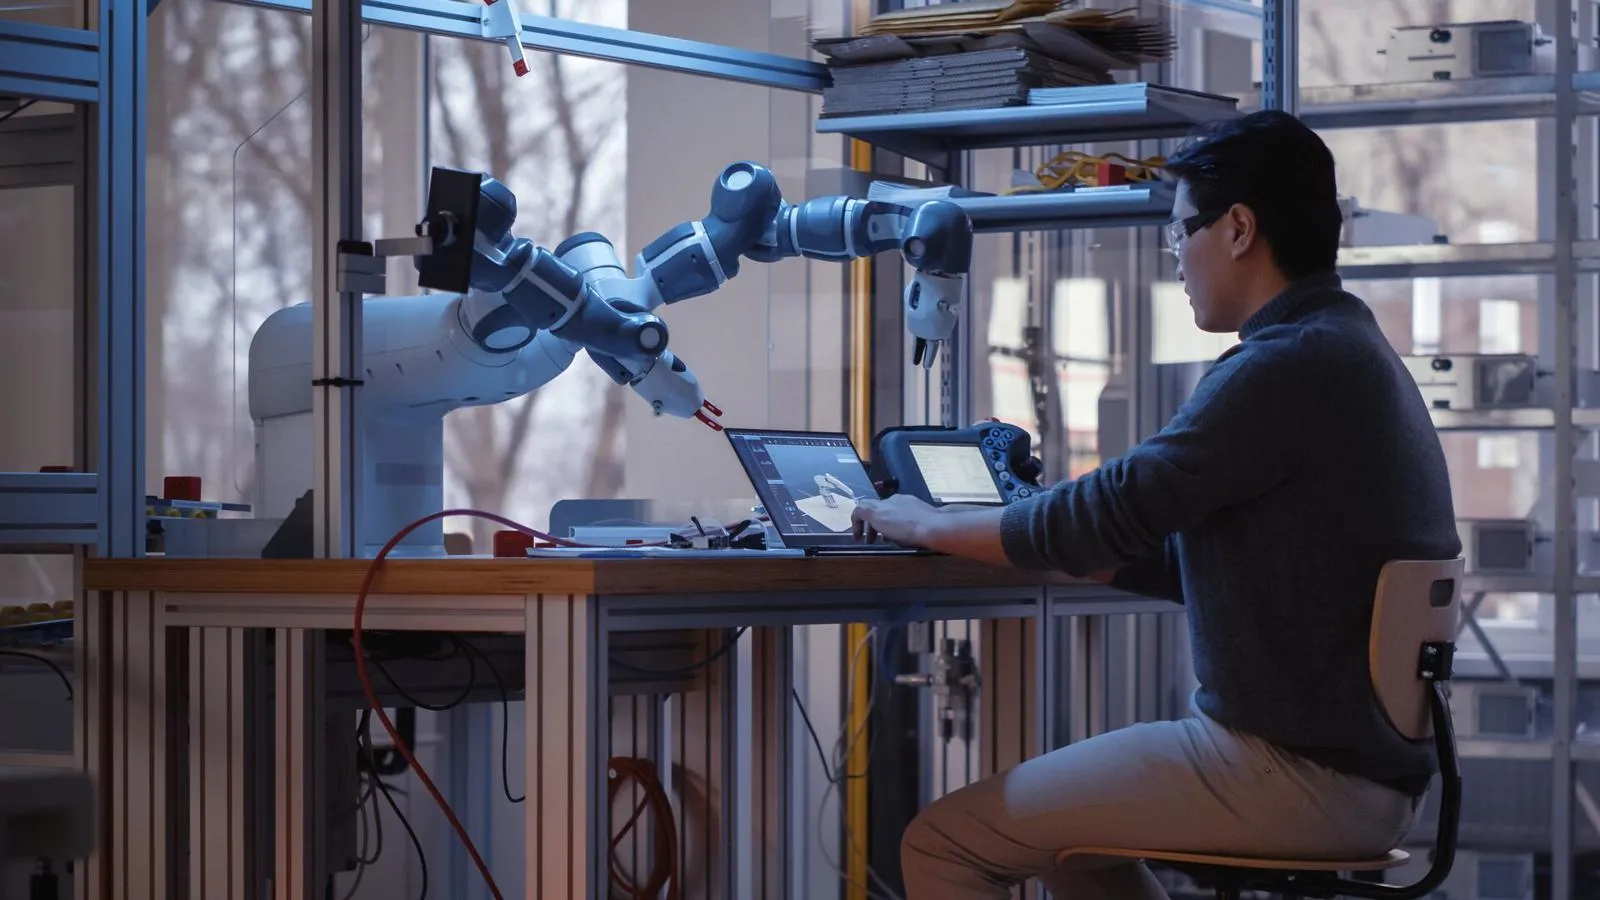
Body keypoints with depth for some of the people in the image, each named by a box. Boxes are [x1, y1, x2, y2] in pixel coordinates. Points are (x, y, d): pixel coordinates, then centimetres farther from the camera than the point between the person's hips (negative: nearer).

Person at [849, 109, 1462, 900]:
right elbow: (1178, 557, 22)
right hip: (1367, 767, 11)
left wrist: (926, 526, -1)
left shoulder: (1288, 366, -17)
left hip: (1294, 772, -10)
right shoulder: (1350, 352, 15)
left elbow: (1107, 514, -16)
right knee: (1068, 829, 30)